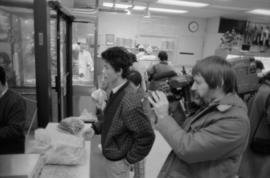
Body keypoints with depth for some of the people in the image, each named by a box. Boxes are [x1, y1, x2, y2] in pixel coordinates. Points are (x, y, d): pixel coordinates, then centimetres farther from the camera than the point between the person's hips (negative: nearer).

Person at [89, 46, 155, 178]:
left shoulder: (129, 102, -32)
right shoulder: (116, 92, -5)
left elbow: (147, 137, -27)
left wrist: (129, 160, -16)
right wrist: (95, 128, -1)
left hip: (117, 161, -7)